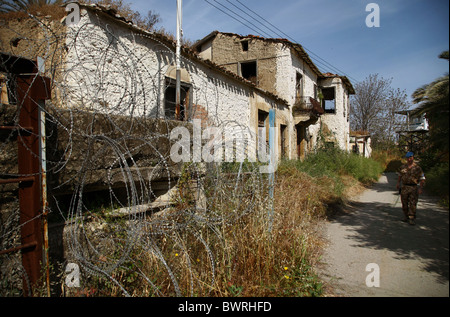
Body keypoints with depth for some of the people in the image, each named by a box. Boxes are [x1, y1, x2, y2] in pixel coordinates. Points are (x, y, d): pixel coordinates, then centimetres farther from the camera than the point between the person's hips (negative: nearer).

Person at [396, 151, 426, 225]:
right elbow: (400, 176, 21)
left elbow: (422, 179, -3)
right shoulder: (403, 167, 8)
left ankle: (412, 219, 0)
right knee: (404, 204, 8)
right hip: (404, 188, 3)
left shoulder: (418, 168, -2)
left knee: (412, 204, -5)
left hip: (414, 188, -3)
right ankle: (406, 217, 22)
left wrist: (421, 188, -12)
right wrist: (398, 183, 14)